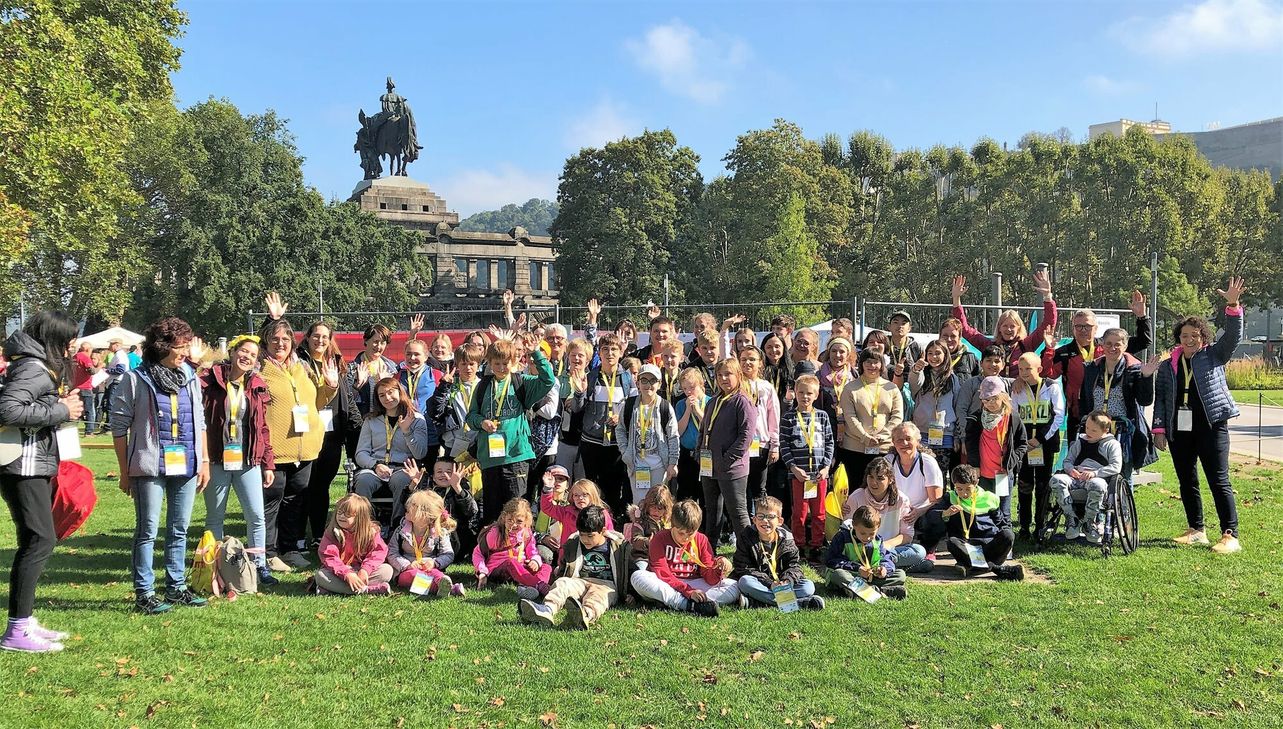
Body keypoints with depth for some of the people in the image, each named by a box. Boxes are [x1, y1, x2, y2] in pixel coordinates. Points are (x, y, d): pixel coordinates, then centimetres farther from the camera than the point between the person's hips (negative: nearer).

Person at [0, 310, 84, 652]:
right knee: (40, 541, -10)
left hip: (37, 467, 10)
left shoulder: (42, 367, 17)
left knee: (35, 542, 13)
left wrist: (63, 403, 5)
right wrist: (60, 411, -19)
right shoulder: (33, 367, -14)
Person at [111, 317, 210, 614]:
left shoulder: (190, 378, 9)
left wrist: (205, 461, 10)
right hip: (149, 468, -5)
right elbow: (119, 426, -3)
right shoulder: (136, 380, -6)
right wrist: (125, 471, -5)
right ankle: (144, 594, 8)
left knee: (179, 530, 12)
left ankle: (176, 587, 22)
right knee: (148, 531, 0)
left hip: (187, 467, 5)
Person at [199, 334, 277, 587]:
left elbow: (262, 428, 10)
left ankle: (260, 566, 11)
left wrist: (268, 463, 8)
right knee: (214, 517, 10)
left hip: (248, 462, 3)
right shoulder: (210, 381, -4)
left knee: (257, 516, 1)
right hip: (216, 461, -2)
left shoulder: (257, 386, 7)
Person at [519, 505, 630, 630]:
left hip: (606, 584, -3)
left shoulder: (619, 546, 4)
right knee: (562, 582, -28)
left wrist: (629, 594, 2)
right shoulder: (572, 544, 14)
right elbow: (564, 567, 27)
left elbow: (630, 569, 10)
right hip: (580, 582, 3)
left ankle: (586, 616, -74)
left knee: (598, 593, -39)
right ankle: (546, 611, -60)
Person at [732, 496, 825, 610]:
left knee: (809, 586, -19)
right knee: (745, 582, -35)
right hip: (760, 584, -2)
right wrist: (769, 583, -22)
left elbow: (794, 565, 1)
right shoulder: (746, 537, -4)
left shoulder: (786, 539, 3)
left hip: (781, 585, 2)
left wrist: (787, 581, -23)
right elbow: (743, 569, -11)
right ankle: (799, 602, -37)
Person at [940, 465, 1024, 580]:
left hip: (990, 543, 1)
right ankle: (998, 569, -40)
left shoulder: (988, 499, 9)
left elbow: (1003, 521, 20)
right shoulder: (951, 498, 6)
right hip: (966, 545, -1)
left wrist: (1004, 540, 2)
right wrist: (945, 514, -22)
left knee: (1008, 536, -28)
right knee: (953, 542, -34)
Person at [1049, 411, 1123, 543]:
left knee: (1097, 485, -43)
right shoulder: (1079, 442, 27)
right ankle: (1072, 519, -22)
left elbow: (1116, 467, 0)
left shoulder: (1112, 444, 13)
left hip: (1098, 479, -4)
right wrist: (1070, 469, -1)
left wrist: (1095, 473, -15)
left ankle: (1088, 522, -20)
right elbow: (1067, 460, 24)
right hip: (1076, 477, 4)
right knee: (1056, 480, -30)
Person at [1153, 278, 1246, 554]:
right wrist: (1159, 428, 2)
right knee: (1187, 482, 10)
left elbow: (1233, 337, -12)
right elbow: (1160, 398, 10)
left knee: (1219, 481, -6)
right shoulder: (1168, 365, 12)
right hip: (1179, 431, 4)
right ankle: (1196, 531, 21)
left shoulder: (1214, 355, 5)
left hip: (1211, 427, -4)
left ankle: (1230, 535, -4)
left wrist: (1233, 306, -26)